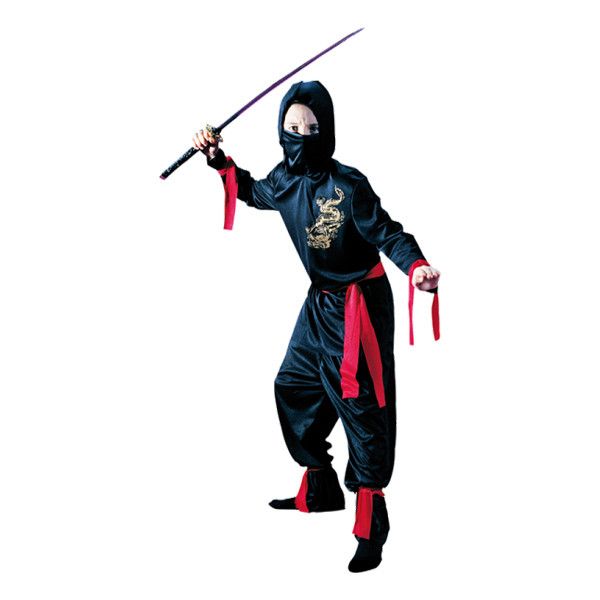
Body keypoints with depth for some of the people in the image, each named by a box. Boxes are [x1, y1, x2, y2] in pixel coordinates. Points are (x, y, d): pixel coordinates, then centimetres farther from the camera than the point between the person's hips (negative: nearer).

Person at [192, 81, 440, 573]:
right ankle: (320, 490, 38)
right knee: (294, 388, 19)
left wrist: (417, 268, -43)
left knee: (360, 405, -5)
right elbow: (254, 192, 23)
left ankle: (372, 525, 7)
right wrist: (221, 162, 12)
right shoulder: (285, 180, 0)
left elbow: (388, 234, -25)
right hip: (320, 302, 9)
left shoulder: (348, 186, -22)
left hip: (359, 305, -9)